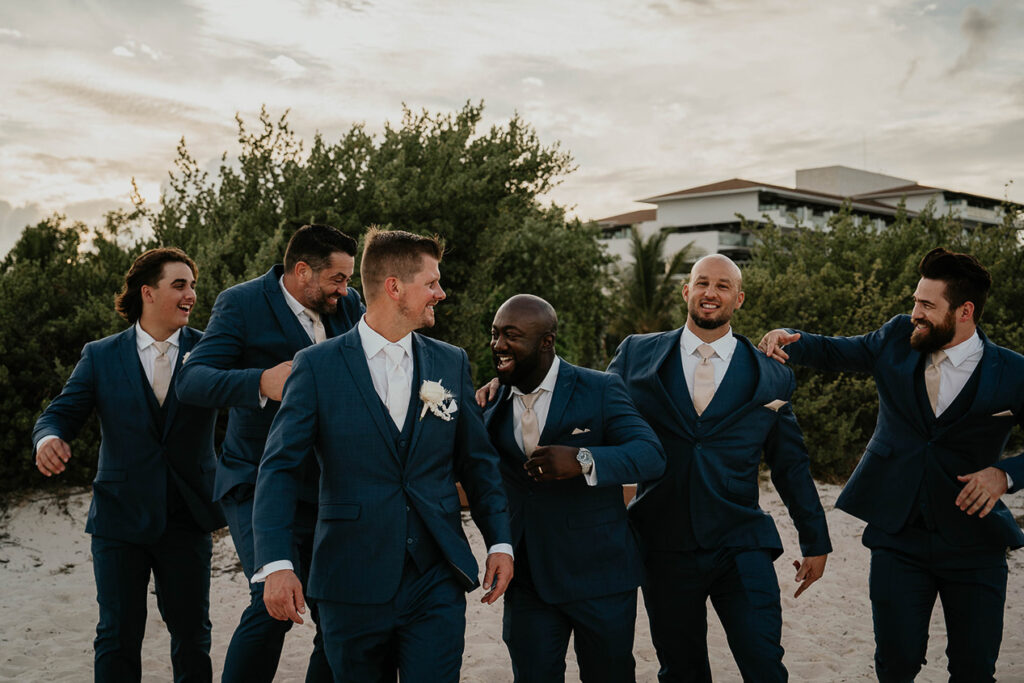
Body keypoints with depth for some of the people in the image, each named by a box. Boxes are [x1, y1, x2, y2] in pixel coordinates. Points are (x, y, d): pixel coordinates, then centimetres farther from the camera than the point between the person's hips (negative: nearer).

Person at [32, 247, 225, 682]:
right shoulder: (100, 356, 4)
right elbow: (60, 414, 0)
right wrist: (49, 439, -23)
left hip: (187, 518, 0)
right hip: (120, 516, 0)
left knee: (192, 633, 8)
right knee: (118, 635, 7)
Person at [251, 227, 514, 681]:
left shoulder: (452, 363, 8)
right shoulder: (317, 367, -3)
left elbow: (478, 462, 13)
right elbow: (279, 468, -7)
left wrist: (499, 542, 6)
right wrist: (276, 564, -17)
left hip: (437, 580, 2)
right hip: (353, 585, -2)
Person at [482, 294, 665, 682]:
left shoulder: (600, 390, -8)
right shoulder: (492, 405, 4)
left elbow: (651, 456, -18)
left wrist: (583, 460, -32)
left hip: (598, 576, -2)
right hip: (527, 579, 3)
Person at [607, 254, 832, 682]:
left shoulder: (771, 378, 5)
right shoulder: (638, 355, 5)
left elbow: (792, 465, 11)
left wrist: (815, 542, 15)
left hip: (740, 547, 0)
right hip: (665, 547, 1)